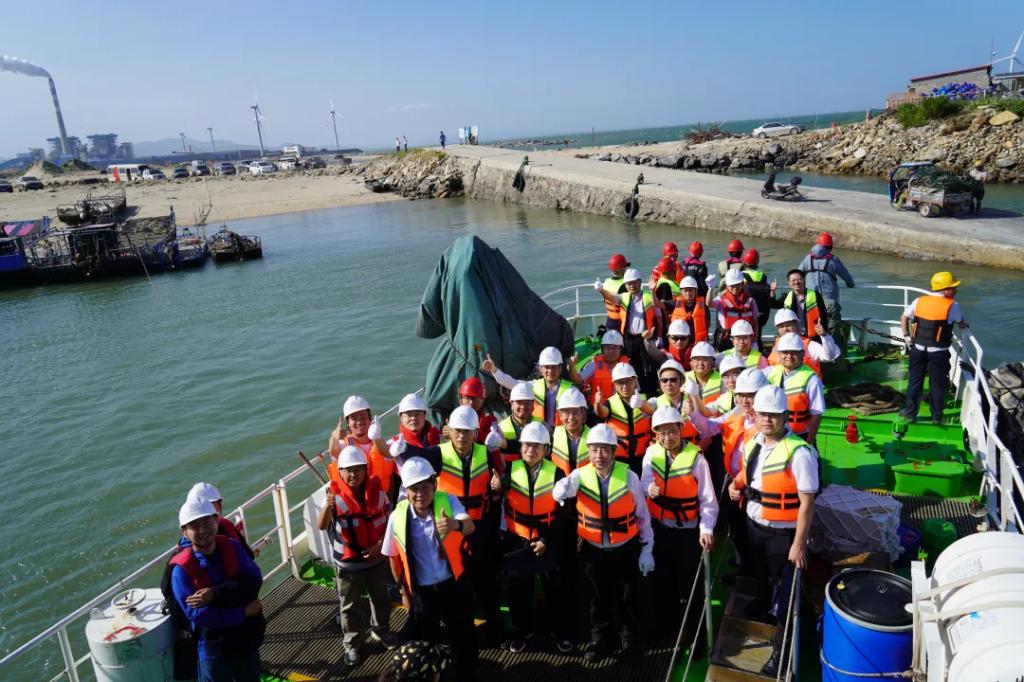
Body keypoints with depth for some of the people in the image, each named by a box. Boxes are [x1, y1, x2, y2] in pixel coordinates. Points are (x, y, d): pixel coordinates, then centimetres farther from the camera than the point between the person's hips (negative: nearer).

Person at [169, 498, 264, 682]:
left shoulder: (231, 547, -8)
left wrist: (216, 594, -28)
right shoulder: (181, 569, -19)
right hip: (214, 649, -3)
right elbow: (197, 614, -23)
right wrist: (244, 612, -20)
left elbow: (254, 580, -16)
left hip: (246, 641, 4)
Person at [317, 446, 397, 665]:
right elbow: (321, 526, -29)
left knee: (380, 598, 23)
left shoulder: (377, 489, -11)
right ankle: (349, 643, 33)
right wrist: (327, 507, -48)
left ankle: (380, 630, 47)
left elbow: (389, 519, -2)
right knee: (348, 605, 14)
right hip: (347, 563, -3)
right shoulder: (335, 494, -18)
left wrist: (379, 544, -14)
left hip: (376, 559, 3)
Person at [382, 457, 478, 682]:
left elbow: (470, 526, -36)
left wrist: (456, 525, -60)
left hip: (454, 586, 0)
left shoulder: (448, 501, -17)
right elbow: (394, 557, 1)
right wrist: (404, 592, 8)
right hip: (421, 592, 1)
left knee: (463, 639, 17)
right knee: (427, 643, 20)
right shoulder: (397, 517, -14)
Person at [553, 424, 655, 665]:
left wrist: (647, 550, -3)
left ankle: (630, 642, 36)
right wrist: (566, 485, -49)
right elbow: (557, 496, -26)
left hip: (626, 549, -1)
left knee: (628, 598, 15)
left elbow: (643, 516, -5)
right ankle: (599, 640, 38)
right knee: (599, 598, 17)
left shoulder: (629, 476, -14)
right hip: (593, 550, 1)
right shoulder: (580, 475, -12)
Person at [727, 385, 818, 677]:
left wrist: (799, 545, -21)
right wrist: (737, 484, -5)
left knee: (783, 595, 8)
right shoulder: (752, 442, -2)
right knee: (760, 579, 27)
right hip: (753, 523, 6)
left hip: (783, 532, -6)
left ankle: (782, 652, 26)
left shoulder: (799, 452, -24)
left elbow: (807, 503, -22)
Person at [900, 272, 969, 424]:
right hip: (939, 352, -3)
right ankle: (936, 416, 22)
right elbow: (961, 324, 7)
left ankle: (910, 412, 21)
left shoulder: (919, 301, 1)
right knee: (938, 384, 11)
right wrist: (964, 324, 29)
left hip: (918, 349, 3)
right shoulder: (952, 306, -9)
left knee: (915, 381, 14)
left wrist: (907, 336, 10)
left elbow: (903, 318, 3)